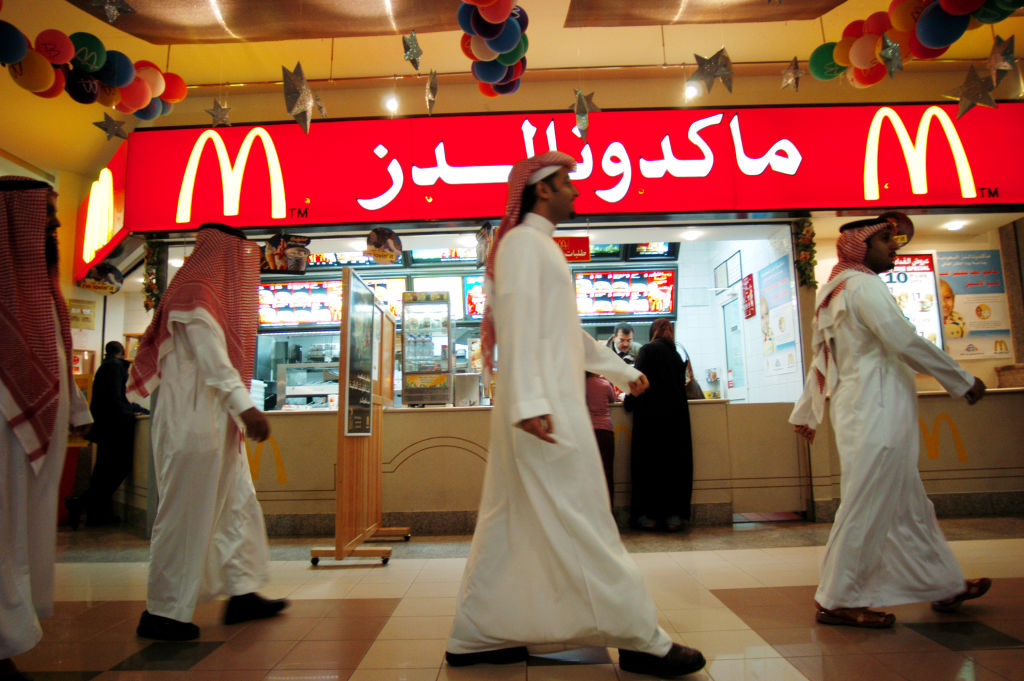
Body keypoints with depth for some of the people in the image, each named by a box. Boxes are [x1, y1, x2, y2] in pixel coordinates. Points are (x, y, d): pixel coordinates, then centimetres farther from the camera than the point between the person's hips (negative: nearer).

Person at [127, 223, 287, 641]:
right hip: (194, 422, -10)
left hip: (215, 422, 10)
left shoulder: (210, 293, 19)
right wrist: (245, 407, -25)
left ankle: (241, 594, 20)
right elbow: (212, 360, -21)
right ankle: (163, 611, 10)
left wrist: (239, 411, 16)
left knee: (238, 507, 12)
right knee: (187, 514, -2)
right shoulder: (195, 293, -11)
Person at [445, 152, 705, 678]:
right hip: (542, 407, -10)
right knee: (580, 522, -5)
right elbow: (519, 320, -18)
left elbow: (570, 331, 31)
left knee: (509, 520, 12)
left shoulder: (541, 245, 26)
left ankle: (475, 637, 21)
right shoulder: (523, 241, -5)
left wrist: (623, 370, 34)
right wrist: (529, 401, -27)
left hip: (550, 401, 10)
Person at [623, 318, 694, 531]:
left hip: (651, 414, -5)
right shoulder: (677, 355, 13)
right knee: (674, 461, 7)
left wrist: (628, 402, 5)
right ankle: (673, 515, 10)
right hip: (676, 414, 5)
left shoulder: (648, 350, -4)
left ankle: (649, 514, 6)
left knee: (648, 461, 2)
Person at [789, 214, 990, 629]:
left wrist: (805, 412, 22)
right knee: (867, 509, -3)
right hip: (876, 411, -10)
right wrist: (964, 383, -4)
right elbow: (906, 342, -16)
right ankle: (837, 600, 5)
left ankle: (945, 586, 33)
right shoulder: (863, 285, -11)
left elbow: (822, 359, 19)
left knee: (909, 506, 19)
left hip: (866, 411, 10)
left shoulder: (836, 291, 18)